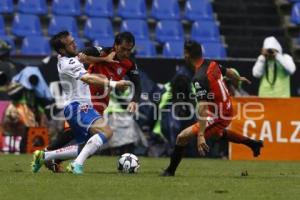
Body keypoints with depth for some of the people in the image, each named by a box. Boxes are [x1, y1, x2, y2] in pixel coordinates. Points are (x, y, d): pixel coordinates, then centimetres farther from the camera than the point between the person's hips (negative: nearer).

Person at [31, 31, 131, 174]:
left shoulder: (64, 59, 13)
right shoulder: (69, 64, -16)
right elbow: (89, 79, -31)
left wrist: (103, 59, 16)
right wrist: (114, 84, -41)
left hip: (74, 107, 10)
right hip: (78, 107, -10)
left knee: (85, 148, 16)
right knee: (106, 131, -29)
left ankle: (43, 156, 19)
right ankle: (77, 165, -33)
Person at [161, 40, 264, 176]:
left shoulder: (199, 78, -28)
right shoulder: (212, 64, -4)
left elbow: (202, 108, -35)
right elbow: (227, 72, 18)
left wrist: (200, 136, -39)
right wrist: (238, 78, 42)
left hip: (217, 116, -9)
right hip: (227, 110, 9)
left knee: (182, 137, -11)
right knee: (218, 132, 42)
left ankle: (170, 171, -1)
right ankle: (253, 143, 51)